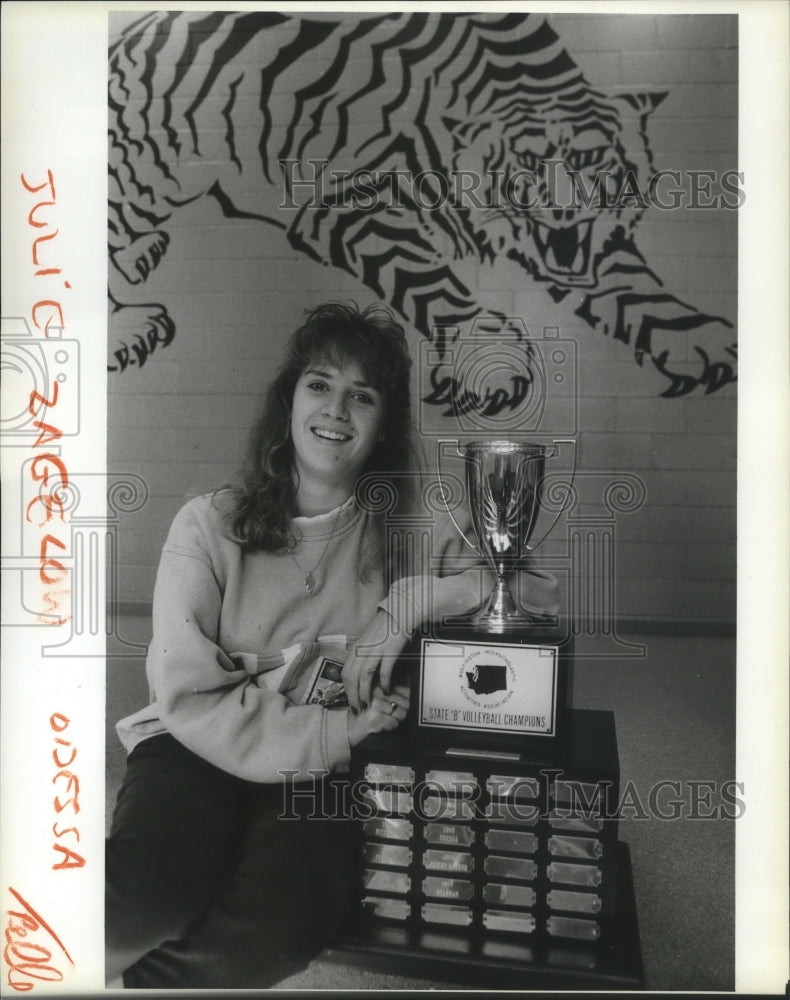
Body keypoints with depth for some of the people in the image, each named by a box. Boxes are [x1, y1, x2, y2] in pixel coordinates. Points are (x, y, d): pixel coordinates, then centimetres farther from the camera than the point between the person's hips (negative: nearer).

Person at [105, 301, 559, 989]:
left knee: (283, 930, -28)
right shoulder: (209, 526, -7)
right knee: (155, 898, -32)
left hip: (314, 774, 2)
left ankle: (132, 976, 3)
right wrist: (337, 731, -17)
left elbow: (540, 589, -5)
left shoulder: (400, 537, 0)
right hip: (197, 749, -1)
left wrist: (406, 606, -18)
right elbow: (190, 700, -10)